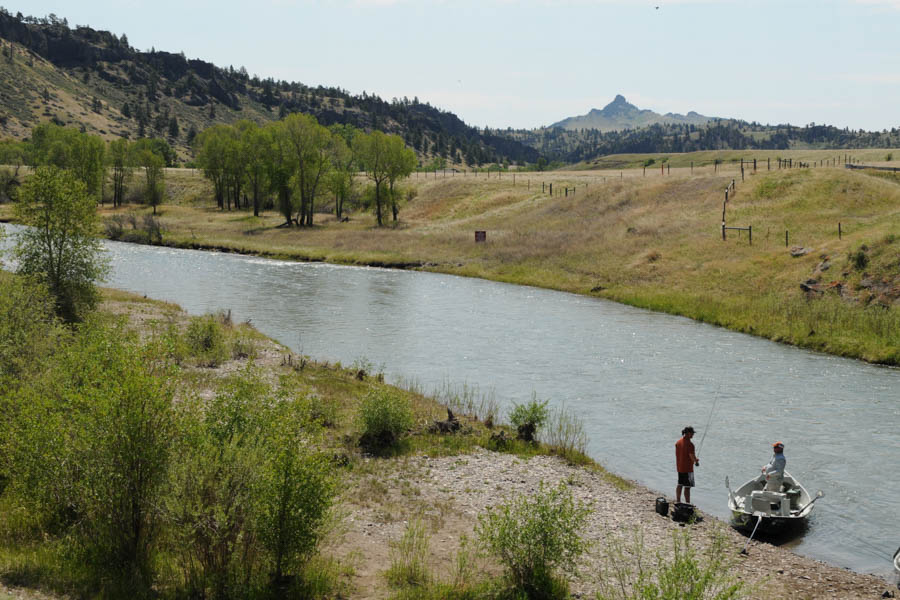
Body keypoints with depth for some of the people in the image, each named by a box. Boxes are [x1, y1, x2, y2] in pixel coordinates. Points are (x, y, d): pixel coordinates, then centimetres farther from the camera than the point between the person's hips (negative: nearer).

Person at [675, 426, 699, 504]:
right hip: (687, 468, -8)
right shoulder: (689, 444, -21)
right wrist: (696, 461, 1)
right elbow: (692, 457, -23)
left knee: (680, 485, 18)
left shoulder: (678, 442, 5)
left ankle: (678, 501, 26)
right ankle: (688, 504, -1)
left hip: (679, 467, 8)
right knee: (687, 487, -4)